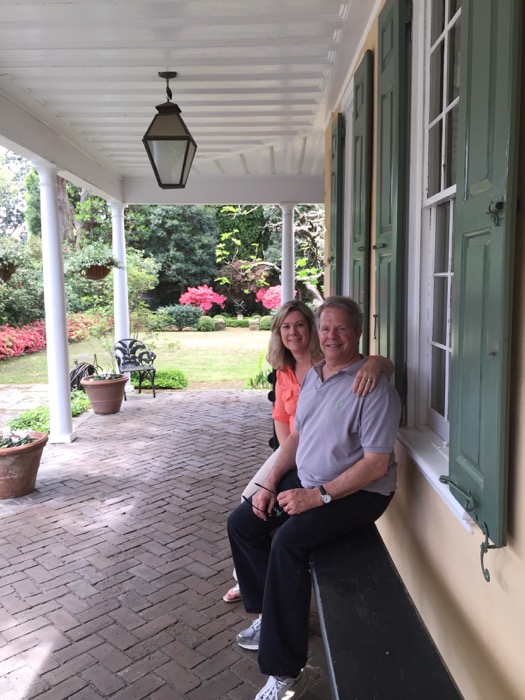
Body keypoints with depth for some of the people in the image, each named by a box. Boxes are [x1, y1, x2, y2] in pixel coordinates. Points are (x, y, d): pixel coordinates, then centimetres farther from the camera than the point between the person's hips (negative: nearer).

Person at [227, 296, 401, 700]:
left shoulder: (374, 387, -20)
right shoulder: (313, 374, 6)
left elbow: (376, 463, -22)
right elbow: (296, 435, 13)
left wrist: (319, 496, -25)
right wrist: (271, 483, 2)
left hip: (358, 491, -8)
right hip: (307, 479, 9)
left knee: (288, 541, -29)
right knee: (242, 523, 4)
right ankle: (273, 613, 23)